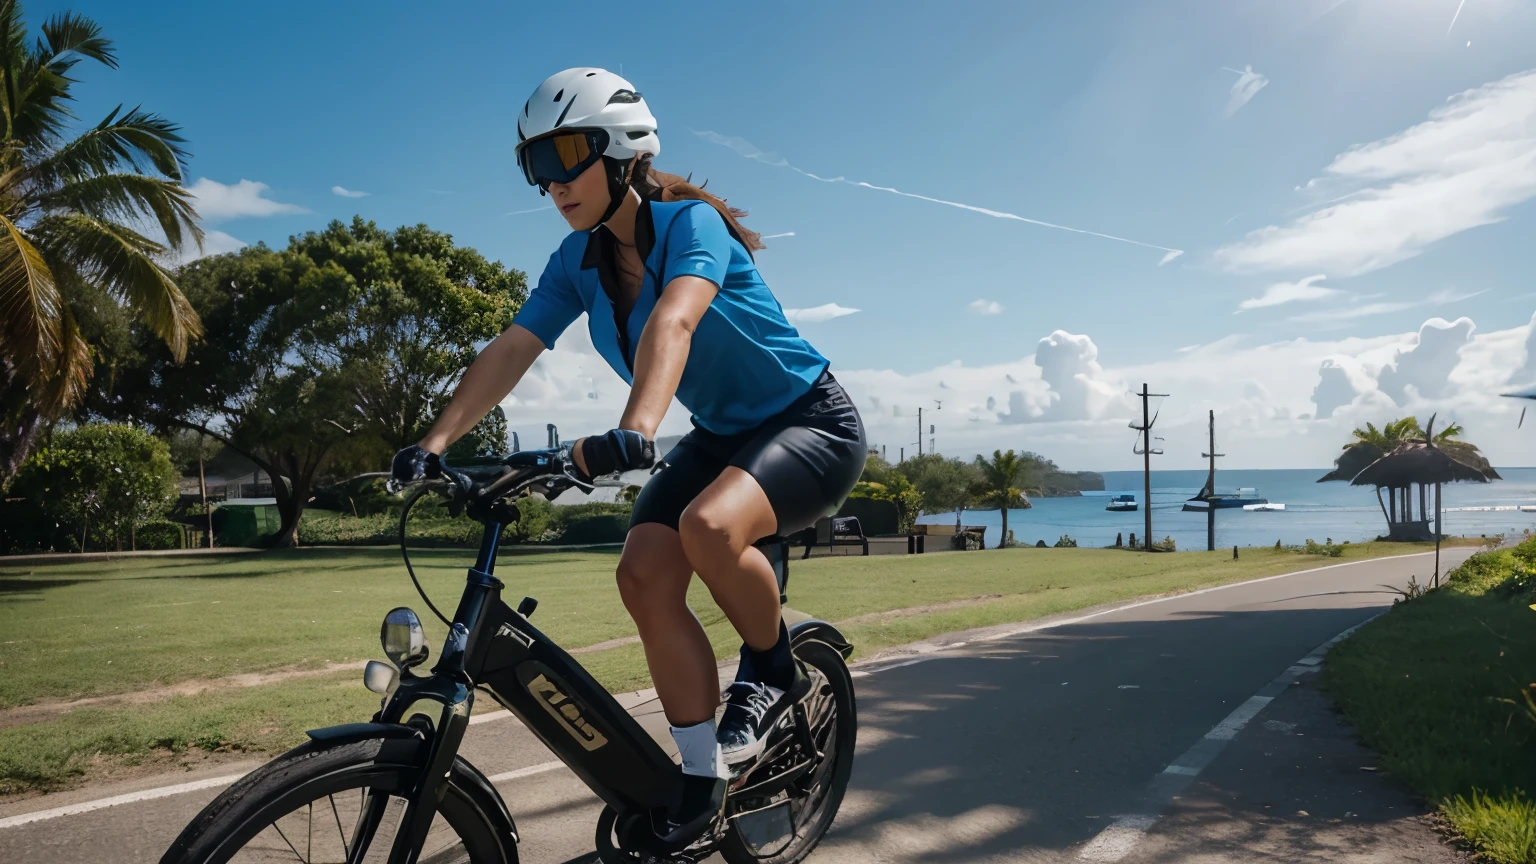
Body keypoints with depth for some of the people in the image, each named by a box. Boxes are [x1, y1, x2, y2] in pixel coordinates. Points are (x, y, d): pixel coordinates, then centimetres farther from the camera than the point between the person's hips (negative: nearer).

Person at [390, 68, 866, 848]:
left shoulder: (690, 222, -21)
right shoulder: (578, 261, -2)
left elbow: (672, 322, -40)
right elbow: (510, 351, -10)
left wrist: (636, 430, -56)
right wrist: (434, 444, -22)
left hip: (810, 423, -6)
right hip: (721, 434, 7)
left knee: (709, 524, -35)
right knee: (645, 576, -14)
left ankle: (772, 671, -4)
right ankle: (702, 781, -1)